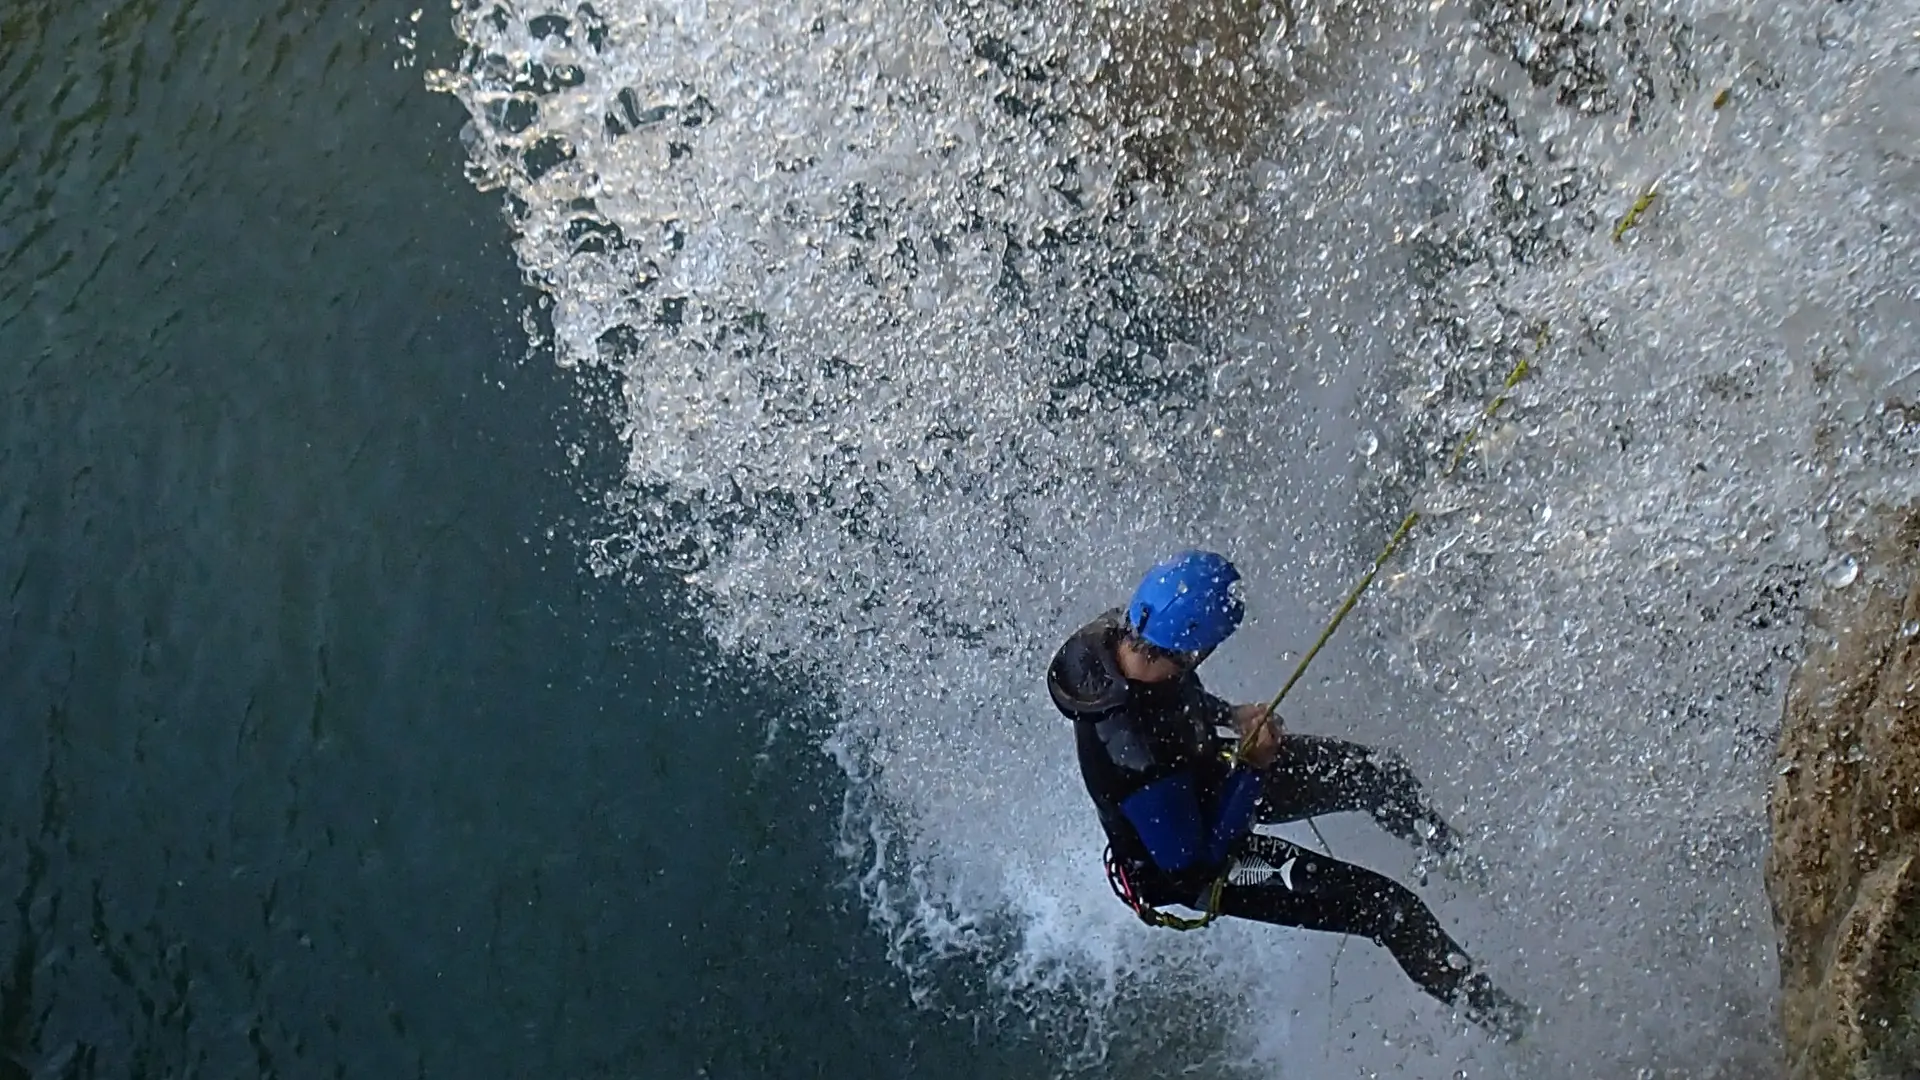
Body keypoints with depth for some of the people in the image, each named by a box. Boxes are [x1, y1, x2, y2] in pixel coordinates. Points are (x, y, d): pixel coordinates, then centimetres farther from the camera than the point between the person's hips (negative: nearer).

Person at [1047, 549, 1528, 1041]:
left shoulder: (1115, 634, -24)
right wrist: (1252, 768, -26)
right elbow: (1190, 856, -30)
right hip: (1183, 860, -7)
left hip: (1207, 773, 7)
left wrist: (1230, 716, -10)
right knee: (1389, 908, -3)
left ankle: (1454, 853, 48)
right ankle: (1484, 1004, 25)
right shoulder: (1134, 749, -46)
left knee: (1378, 774, 14)